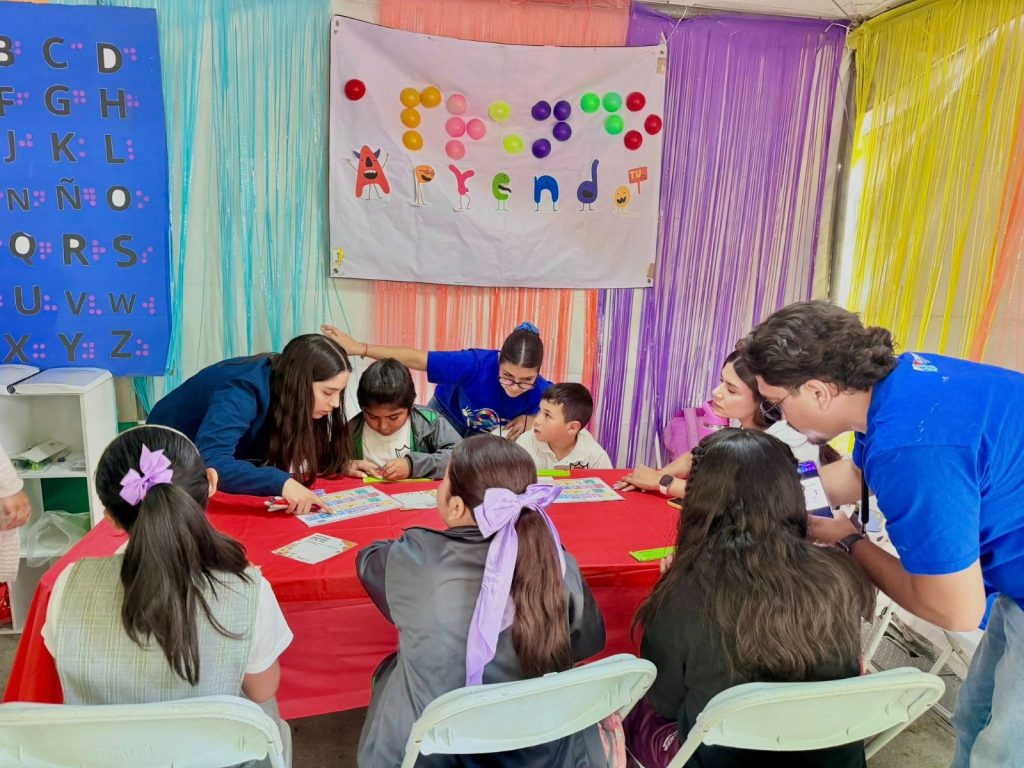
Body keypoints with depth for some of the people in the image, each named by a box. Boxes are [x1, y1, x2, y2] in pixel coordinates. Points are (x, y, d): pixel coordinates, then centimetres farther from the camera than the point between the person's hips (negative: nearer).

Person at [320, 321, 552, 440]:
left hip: (488, 435, 2)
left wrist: (530, 419, -31)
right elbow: (416, 358, -40)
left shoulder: (539, 390, -35)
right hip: (447, 414, -1)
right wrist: (359, 348, -42)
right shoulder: (475, 363, -43)